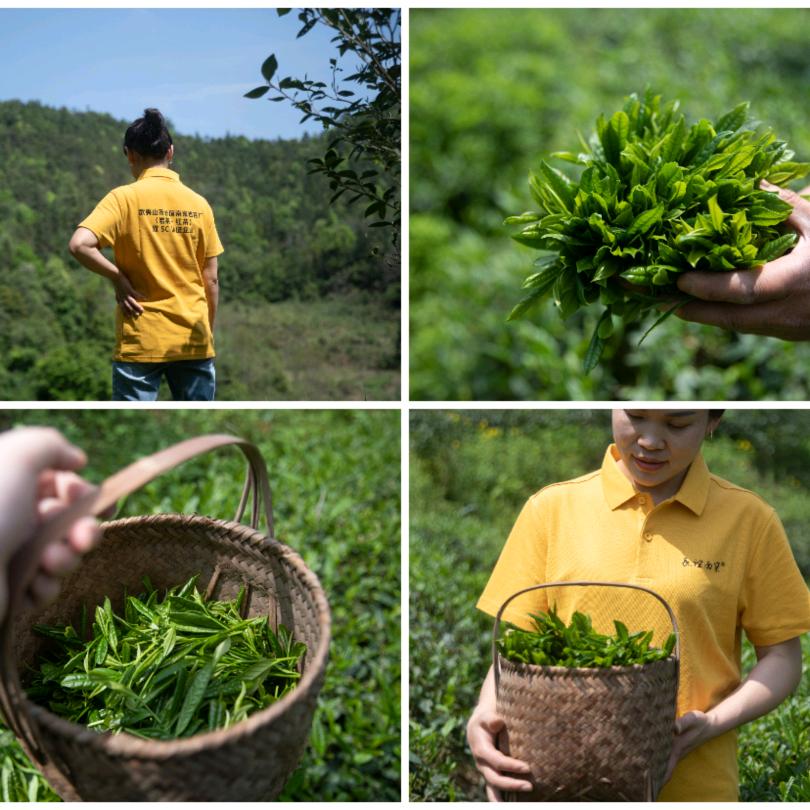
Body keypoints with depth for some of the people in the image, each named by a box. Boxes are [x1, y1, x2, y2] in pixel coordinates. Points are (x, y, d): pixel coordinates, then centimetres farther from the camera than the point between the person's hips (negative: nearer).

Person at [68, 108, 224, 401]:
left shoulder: (124, 198, -6)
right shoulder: (198, 204, 3)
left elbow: (79, 244, -20)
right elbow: (211, 279, 5)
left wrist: (118, 278, -6)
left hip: (141, 341, -3)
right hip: (193, 340, 3)